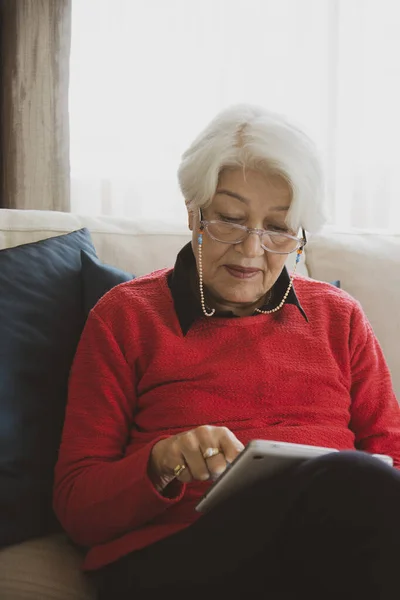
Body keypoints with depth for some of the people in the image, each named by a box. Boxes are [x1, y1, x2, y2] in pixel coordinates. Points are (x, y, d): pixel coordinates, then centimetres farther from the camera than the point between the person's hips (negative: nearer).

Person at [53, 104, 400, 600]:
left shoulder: (339, 316, 21)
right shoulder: (126, 316, 11)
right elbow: (75, 504, 6)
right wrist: (162, 464, -16)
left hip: (334, 543, 4)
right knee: (353, 482, -33)